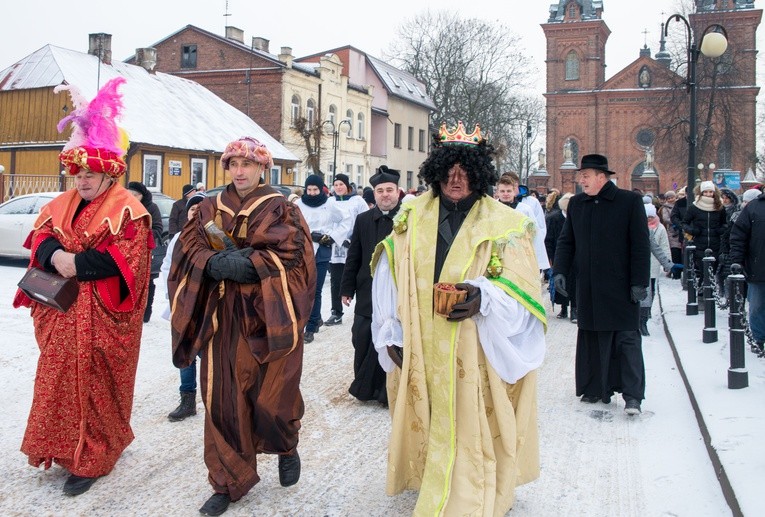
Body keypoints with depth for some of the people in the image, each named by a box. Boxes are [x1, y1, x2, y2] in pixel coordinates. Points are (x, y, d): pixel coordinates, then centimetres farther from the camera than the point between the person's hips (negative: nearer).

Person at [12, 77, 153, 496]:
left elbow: (124, 257, -20)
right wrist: (54, 254, -16)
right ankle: (65, 447, 30)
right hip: (62, 310, 7)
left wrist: (77, 264, -20)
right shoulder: (63, 203, 12)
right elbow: (40, 236, 6)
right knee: (61, 380, 14)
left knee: (96, 385, 1)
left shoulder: (127, 209, -10)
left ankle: (91, 460, 12)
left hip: (101, 316, -7)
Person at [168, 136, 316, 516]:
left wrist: (246, 264, -20)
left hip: (268, 316, -3)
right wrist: (214, 263, -17)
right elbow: (188, 248, 3)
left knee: (270, 397, -1)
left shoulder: (281, 209, 0)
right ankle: (228, 483, 18)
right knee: (223, 398, 4)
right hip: (223, 316, 3)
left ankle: (287, 446, 33)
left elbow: (292, 256, -10)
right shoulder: (210, 209, 11)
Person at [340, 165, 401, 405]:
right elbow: (353, 257, 9)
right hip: (367, 292, 4)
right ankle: (365, 388, 24)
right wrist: (347, 288, 8)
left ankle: (387, 391, 16)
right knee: (362, 341, 8)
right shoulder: (363, 220, 7)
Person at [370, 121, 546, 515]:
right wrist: (390, 335, -1)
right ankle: (429, 485, 34)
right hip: (418, 353, 3)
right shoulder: (412, 217, 6)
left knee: (468, 432, -1)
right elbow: (388, 279, 6)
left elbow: (522, 291, -7)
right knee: (427, 425, 13)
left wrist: (483, 297, -26)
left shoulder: (504, 225, -2)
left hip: (475, 355, -3)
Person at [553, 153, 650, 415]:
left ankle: (632, 395, 1)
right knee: (592, 338, 10)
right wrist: (559, 271, -1)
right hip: (589, 288, 5)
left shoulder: (630, 201, -5)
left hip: (621, 286, -5)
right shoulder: (576, 203, 8)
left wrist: (639, 282, -11)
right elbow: (566, 241, 13)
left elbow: (641, 245, -7)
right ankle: (598, 389, 21)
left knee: (627, 338, -2)